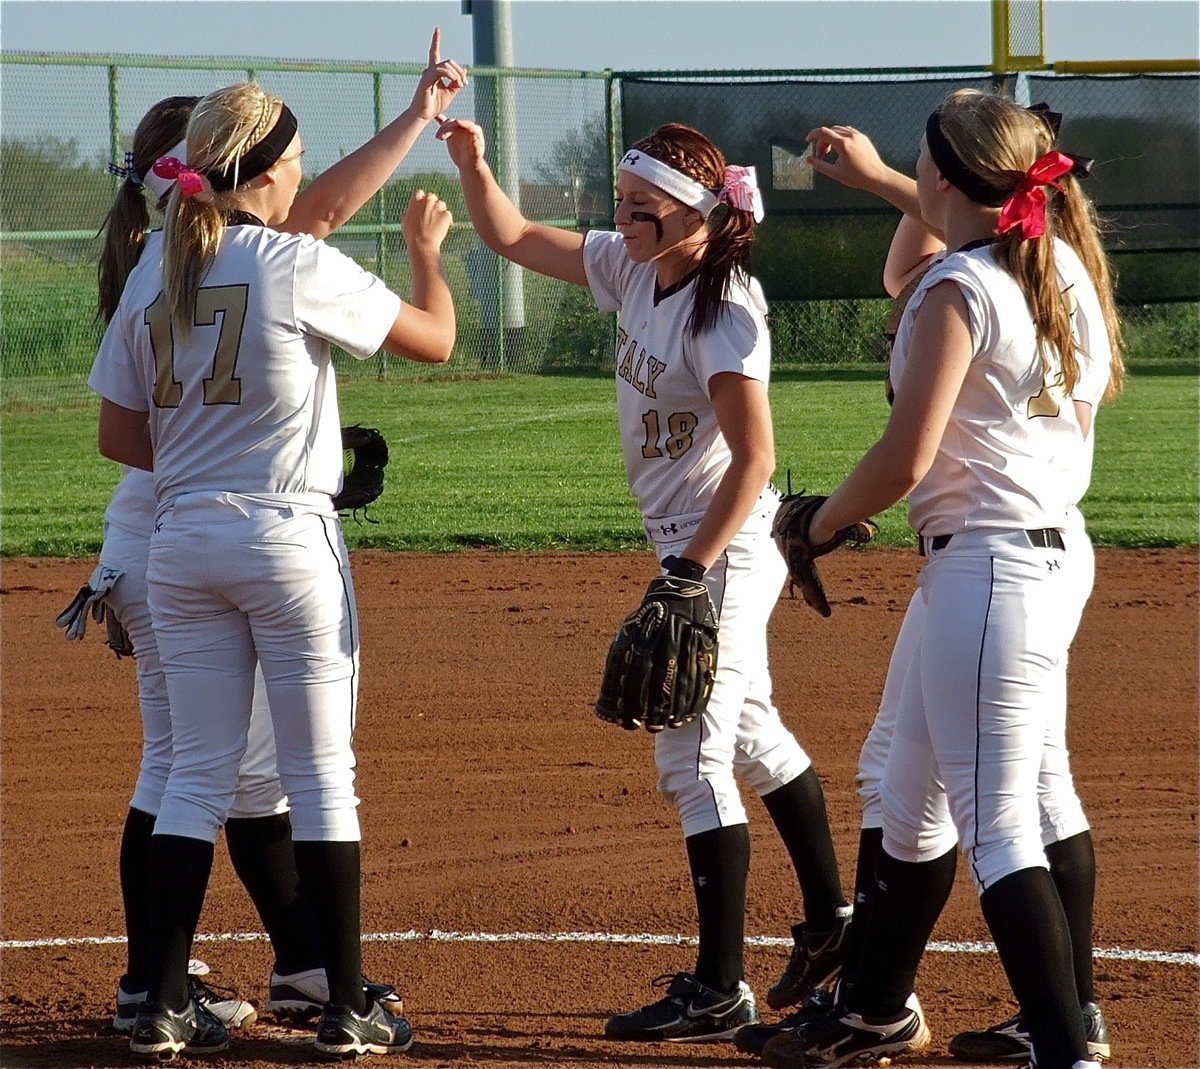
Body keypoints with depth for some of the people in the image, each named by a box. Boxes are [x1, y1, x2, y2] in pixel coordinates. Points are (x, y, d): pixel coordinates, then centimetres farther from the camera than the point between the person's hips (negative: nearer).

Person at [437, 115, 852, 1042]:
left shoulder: (723, 312, -23)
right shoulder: (633, 269, 3)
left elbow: (754, 459, -26)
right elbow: (513, 237, 11)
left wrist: (692, 571, -27)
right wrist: (474, 164, -6)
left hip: (726, 549, -10)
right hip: (688, 544, 10)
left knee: (694, 754, -8)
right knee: (749, 731, 21)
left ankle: (720, 990, -5)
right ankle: (830, 920, 36)